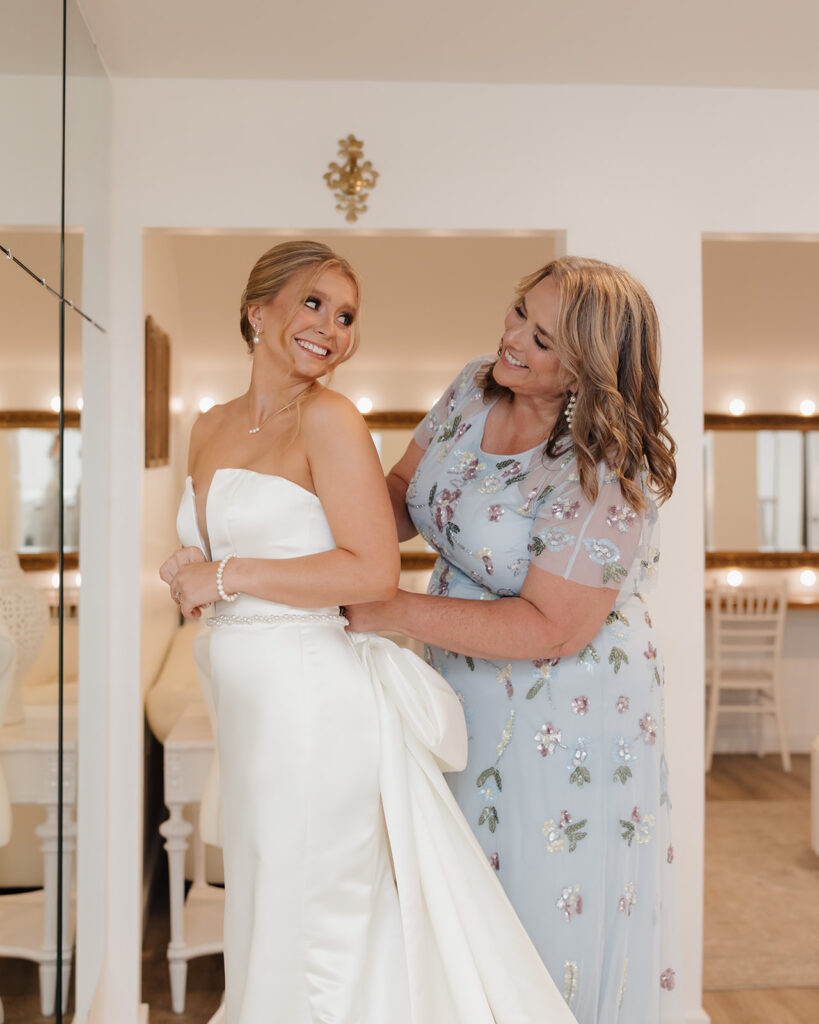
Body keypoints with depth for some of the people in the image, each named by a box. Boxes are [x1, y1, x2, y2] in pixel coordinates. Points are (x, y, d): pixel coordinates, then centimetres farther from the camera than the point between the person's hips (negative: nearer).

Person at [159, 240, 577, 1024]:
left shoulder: (329, 419, -9)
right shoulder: (210, 430, 12)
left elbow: (375, 574, -17)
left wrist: (229, 575, -13)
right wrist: (187, 578, 2)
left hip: (313, 698, -7)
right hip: (245, 702, 7)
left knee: (308, 931, 3)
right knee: (262, 922, 15)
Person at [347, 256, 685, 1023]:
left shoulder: (608, 478, -25)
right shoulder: (475, 389, -3)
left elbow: (550, 628, -25)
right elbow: (402, 489, 5)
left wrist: (391, 612, -24)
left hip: (565, 717, -7)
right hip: (464, 698, 7)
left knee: (555, 915, 12)